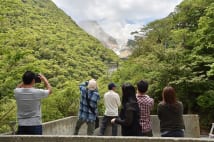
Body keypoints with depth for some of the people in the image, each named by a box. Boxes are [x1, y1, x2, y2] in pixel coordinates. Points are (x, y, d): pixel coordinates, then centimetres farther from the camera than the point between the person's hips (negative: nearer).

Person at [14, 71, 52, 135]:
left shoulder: (17, 92, -4)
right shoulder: (37, 92, -12)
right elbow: (49, 89, 9)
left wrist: (26, 80, 19)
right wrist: (44, 79, 21)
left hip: (21, 126, 3)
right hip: (35, 125, -3)